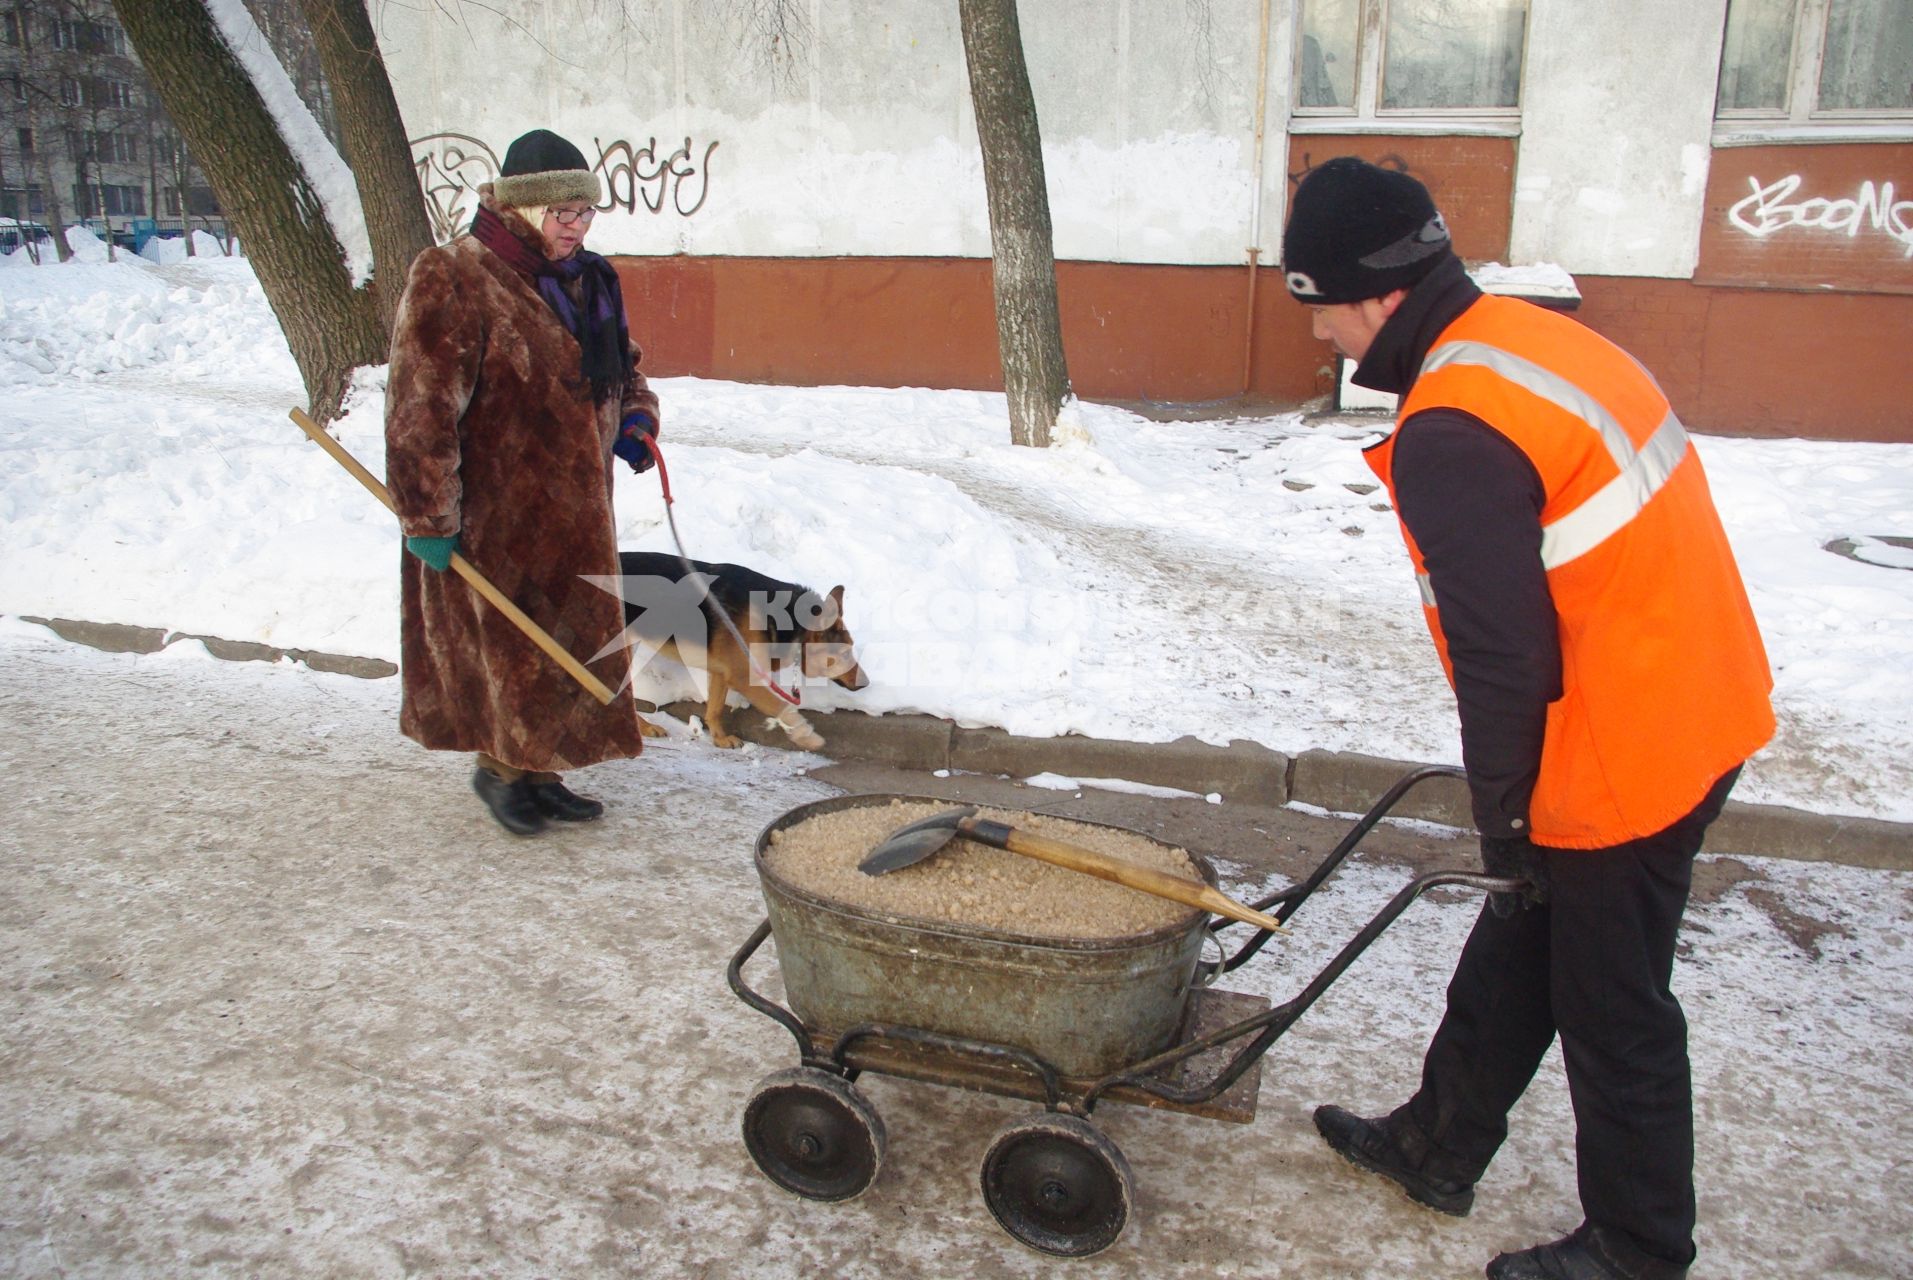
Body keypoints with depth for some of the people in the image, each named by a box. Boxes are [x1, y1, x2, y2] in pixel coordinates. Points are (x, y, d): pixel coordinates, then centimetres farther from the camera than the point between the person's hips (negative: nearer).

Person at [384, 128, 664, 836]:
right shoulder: (454, 279, -16)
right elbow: (421, 405, -20)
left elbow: (622, 368, 24)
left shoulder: (586, 280, 10)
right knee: (509, 642, 3)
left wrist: (635, 420, 2)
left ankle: (539, 771, 30)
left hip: (573, 510, 8)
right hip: (492, 515, -8)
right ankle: (501, 766, 26)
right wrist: (428, 514, -22)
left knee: (571, 643, 14)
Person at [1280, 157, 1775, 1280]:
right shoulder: (1531, 337, 6)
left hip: (1626, 757, -10)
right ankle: (1440, 1146, 40)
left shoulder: (1450, 436, -25)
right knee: (1514, 951, 22)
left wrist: (1506, 820, -7)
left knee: (1611, 1009, 9)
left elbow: (1501, 653, -22)